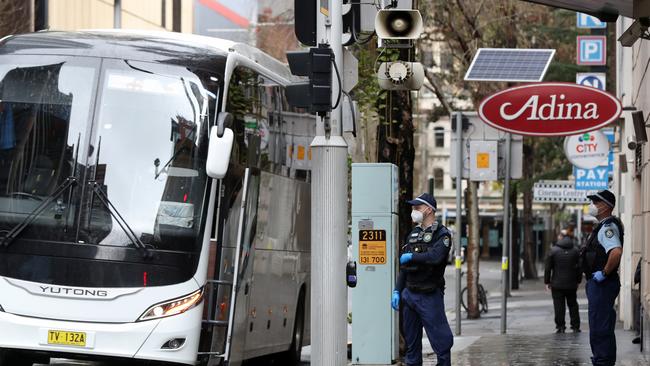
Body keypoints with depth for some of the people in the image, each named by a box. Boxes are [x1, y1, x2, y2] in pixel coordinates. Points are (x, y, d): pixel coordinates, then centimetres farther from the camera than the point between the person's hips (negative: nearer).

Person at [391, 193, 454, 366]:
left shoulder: (441, 234, -7)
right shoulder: (414, 233, 14)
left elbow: (435, 257, -26)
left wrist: (411, 257, -13)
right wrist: (397, 291, 11)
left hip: (429, 296, -7)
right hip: (409, 294, 7)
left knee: (441, 340, -6)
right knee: (411, 341, 10)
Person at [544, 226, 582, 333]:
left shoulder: (553, 251, -4)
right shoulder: (575, 251, 1)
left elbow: (547, 267, -2)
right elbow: (579, 267, 5)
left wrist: (547, 282, 5)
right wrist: (578, 281, 15)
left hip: (557, 284, -2)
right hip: (571, 284, 2)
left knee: (559, 306, 1)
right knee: (573, 305, 11)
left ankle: (560, 326, -1)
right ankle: (575, 326, 10)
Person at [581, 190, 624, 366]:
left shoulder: (608, 227, -17)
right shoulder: (603, 226, 17)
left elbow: (616, 252, -34)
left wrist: (604, 273, -24)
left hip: (602, 284, -11)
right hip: (597, 283, 11)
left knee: (599, 327, -10)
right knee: (602, 326, 16)